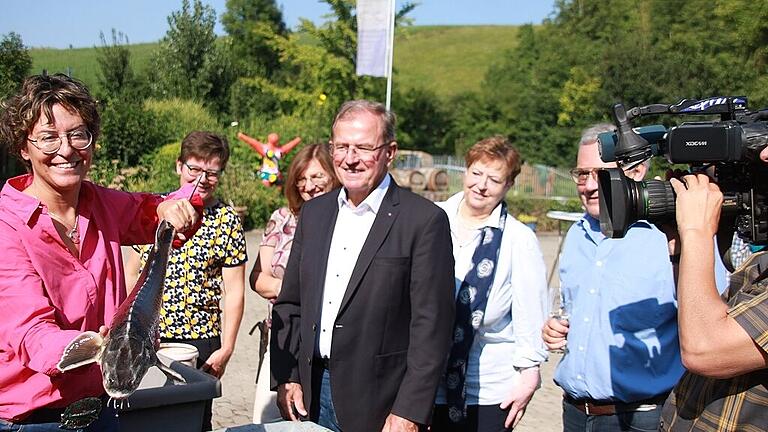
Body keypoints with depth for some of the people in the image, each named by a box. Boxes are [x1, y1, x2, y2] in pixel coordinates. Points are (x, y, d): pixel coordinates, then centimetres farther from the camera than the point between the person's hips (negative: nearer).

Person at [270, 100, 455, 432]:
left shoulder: (425, 220, -10)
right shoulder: (314, 212, 8)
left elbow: (432, 326, -13)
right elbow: (289, 304, 12)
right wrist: (286, 378, 4)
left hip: (378, 405, -5)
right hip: (312, 396, 5)